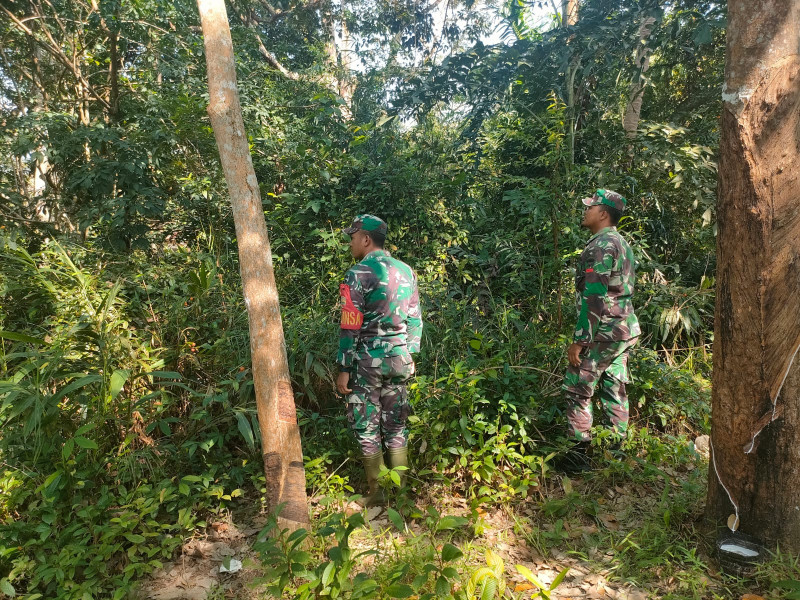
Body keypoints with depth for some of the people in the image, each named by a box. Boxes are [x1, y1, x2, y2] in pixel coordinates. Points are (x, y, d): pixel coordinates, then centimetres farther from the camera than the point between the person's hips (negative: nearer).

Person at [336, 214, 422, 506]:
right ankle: (401, 491, 22)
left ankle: (377, 495, 14)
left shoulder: (358, 275, -12)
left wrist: (344, 369, -9)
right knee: (396, 426, 14)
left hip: (367, 361, -6)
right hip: (398, 359, 6)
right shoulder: (406, 271, 7)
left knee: (367, 428, 6)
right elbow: (415, 320, 10)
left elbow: (351, 327, -15)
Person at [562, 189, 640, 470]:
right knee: (615, 391, 13)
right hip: (625, 330, 10)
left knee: (577, 388, -2)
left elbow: (593, 298, -21)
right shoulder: (621, 243, 15)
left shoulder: (601, 245, -16)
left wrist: (578, 341, -19)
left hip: (603, 332, -10)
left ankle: (578, 452, 2)